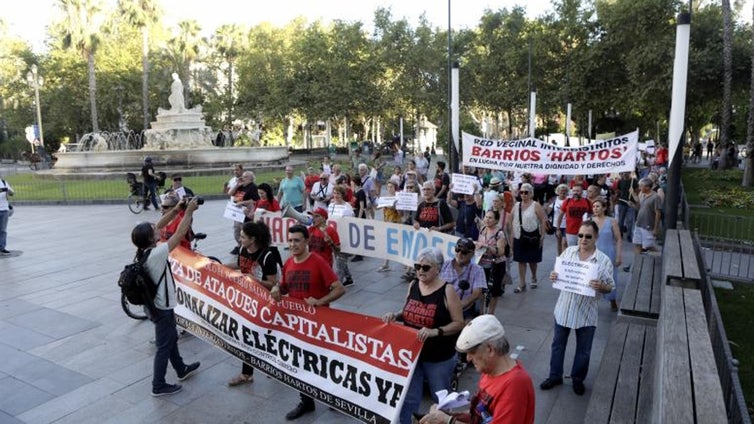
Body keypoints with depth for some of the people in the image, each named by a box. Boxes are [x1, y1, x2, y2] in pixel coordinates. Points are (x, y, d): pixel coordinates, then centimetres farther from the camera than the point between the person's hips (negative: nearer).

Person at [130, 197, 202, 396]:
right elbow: (180, 233, -26)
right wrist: (189, 211, -17)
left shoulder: (143, 250, -5)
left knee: (171, 338, 25)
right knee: (164, 346, 5)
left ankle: (181, 369, 43)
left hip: (156, 304, 9)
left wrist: (176, 210, -2)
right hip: (162, 308, -9)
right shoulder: (156, 254, -29)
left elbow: (159, 226, 4)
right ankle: (159, 386, 18)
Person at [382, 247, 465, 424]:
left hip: (439, 357, -4)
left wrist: (435, 332, -28)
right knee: (407, 398, 10)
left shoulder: (447, 291, -17)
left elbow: (459, 323, -15)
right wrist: (395, 315, -8)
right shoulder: (413, 285, -1)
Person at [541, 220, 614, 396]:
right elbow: (558, 272, 8)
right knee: (557, 344, 17)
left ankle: (578, 379, 38)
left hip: (586, 313, -2)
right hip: (564, 309, 3)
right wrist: (553, 276, -15)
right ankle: (555, 376, 35)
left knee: (583, 350, 15)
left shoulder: (604, 261, -13)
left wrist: (600, 286, -29)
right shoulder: (568, 252, -3)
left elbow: (610, 287, -7)